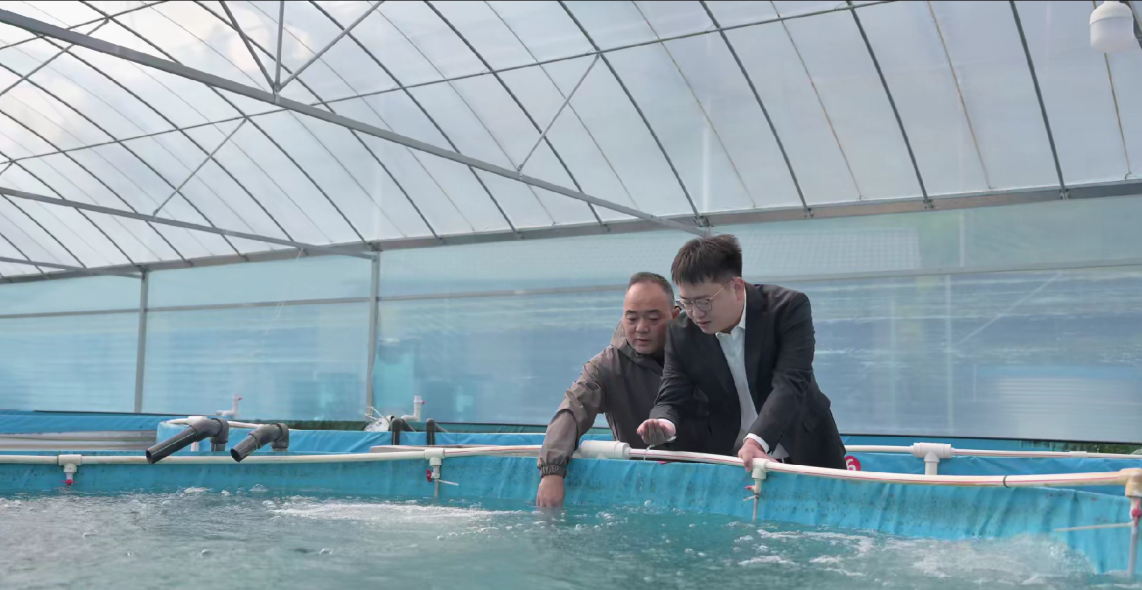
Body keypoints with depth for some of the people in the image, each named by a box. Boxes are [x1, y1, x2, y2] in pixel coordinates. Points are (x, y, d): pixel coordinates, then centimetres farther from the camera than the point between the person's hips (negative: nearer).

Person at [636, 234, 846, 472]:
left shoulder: (788, 308, -20)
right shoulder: (682, 333, -9)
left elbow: (790, 383, -29)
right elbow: (671, 400, -9)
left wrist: (756, 441, -44)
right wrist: (663, 424, -34)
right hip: (728, 461, 2)